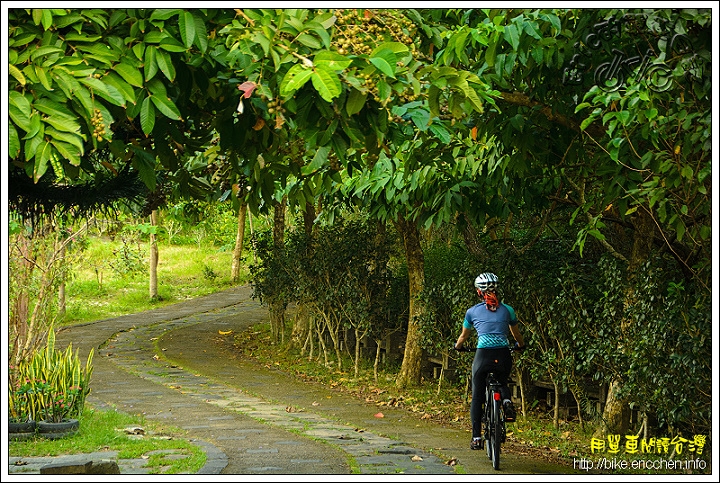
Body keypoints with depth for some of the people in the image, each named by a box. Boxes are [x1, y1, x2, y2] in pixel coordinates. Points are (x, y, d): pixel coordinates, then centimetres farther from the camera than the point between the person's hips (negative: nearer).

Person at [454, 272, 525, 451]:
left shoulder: (472, 311, 9)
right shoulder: (507, 310, 11)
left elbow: (464, 335, 24)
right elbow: (516, 333, 27)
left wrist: (457, 346, 46)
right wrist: (521, 345, 48)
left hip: (483, 354, -2)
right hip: (503, 356, 2)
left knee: (477, 397, 12)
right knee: (502, 383, 31)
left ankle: (476, 438, 8)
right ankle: (507, 402, -2)